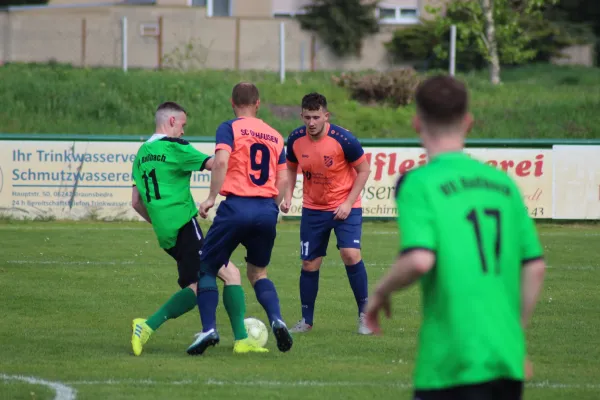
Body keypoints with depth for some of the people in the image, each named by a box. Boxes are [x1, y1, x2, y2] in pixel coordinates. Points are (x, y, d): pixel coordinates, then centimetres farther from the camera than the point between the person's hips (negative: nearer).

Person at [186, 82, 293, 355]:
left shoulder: (229, 128, 1)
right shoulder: (275, 136, 16)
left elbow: (221, 161, -16)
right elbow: (282, 179, 12)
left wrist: (211, 198, -12)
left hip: (237, 207, -4)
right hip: (267, 210, 4)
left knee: (207, 268, 9)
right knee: (258, 273, 21)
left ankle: (209, 329, -8)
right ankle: (277, 320, -5)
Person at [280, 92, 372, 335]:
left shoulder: (343, 139, -20)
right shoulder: (296, 139, -8)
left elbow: (364, 170, -9)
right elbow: (291, 168, 11)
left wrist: (348, 203, -15)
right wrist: (288, 195, -5)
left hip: (344, 207, -4)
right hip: (313, 208, 4)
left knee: (351, 254, -21)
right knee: (309, 264, 4)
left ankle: (364, 314, -6)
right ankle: (306, 320, 20)